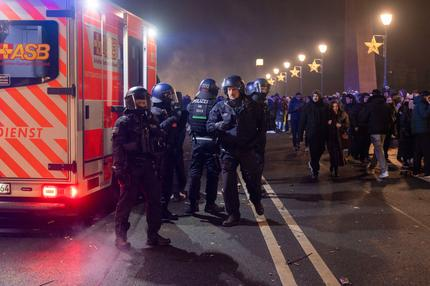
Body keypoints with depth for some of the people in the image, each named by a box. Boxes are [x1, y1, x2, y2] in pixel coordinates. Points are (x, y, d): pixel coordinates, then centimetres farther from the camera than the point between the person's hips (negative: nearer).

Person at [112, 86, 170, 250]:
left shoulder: (151, 120, 13)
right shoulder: (124, 122, -6)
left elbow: (160, 142, 18)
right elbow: (117, 146, -13)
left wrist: (157, 165, 13)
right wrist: (120, 169, -19)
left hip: (149, 167, 6)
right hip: (131, 169, -6)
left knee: (154, 200, 8)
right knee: (126, 202, 0)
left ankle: (153, 234, 19)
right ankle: (120, 236, 10)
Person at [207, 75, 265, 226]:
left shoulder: (252, 106, 1)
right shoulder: (220, 107, 1)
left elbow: (261, 127, 8)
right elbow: (209, 126, -4)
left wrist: (254, 142, -4)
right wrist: (221, 125, -25)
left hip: (247, 150, 0)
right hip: (228, 151, 0)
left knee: (252, 179, 6)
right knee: (228, 184, 0)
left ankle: (256, 201, 37)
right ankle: (233, 214, 13)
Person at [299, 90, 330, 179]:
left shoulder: (324, 106, 2)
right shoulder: (307, 107, -2)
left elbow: (328, 118, 3)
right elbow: (302, 121, -2)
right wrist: (300, 134, -6)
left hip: (322, 133, 2)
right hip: (311, 133, -2)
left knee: (321, 149, 8)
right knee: (313, 151, -1)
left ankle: (312, 163, 36)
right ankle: (315, 170, 11)